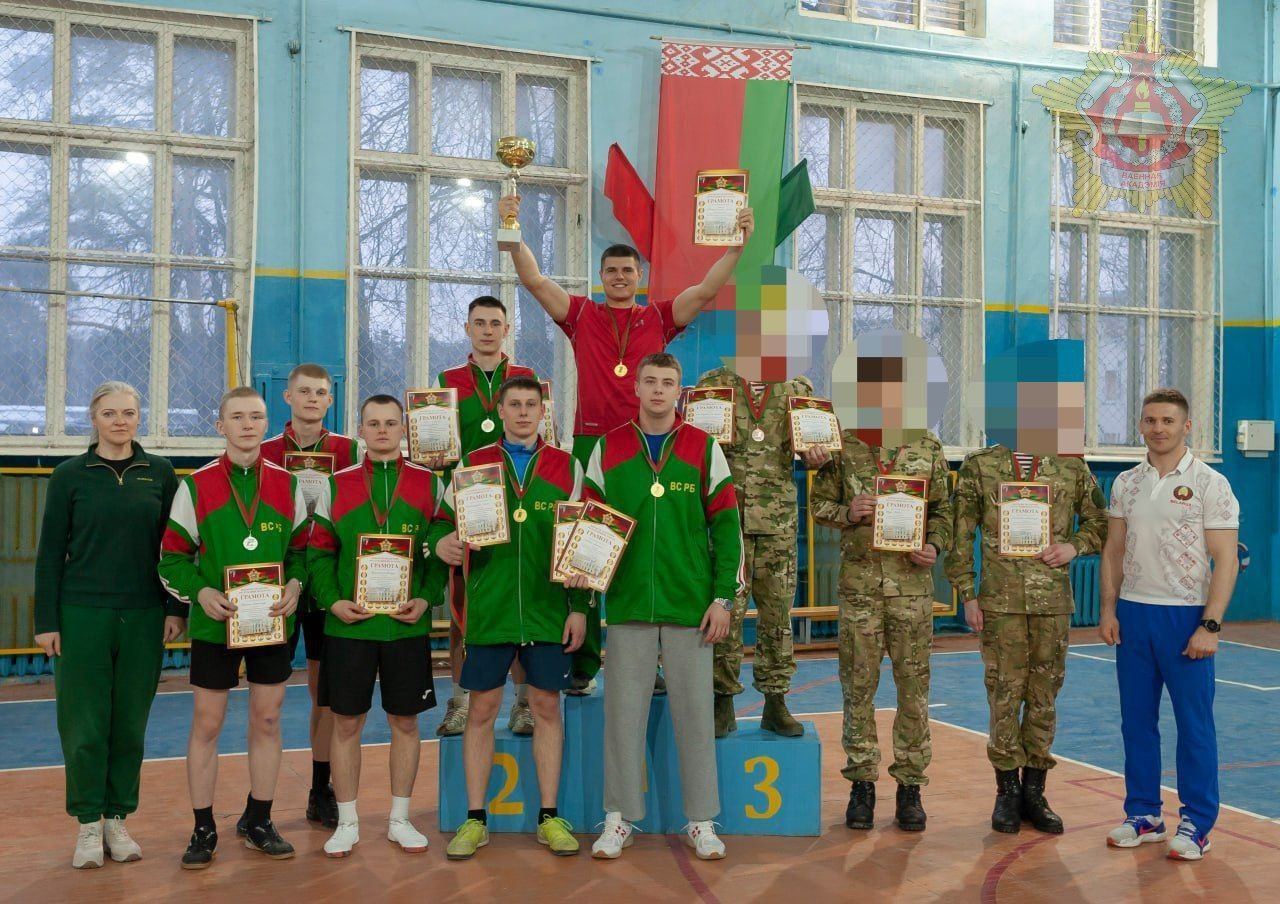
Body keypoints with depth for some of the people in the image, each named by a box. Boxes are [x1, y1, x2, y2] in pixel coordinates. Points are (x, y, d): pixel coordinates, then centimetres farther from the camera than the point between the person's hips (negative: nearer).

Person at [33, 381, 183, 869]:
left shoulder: (161, 473, 5)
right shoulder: (70, 475, 1)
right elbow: (50, 553, 2)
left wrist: (175, 608, 2)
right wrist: (46, 621, -2)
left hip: (143, 617, 1)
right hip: (82, 615, -1)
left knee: (130, 722, 7)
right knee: (84, 723, 1)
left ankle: (117, 819, 20)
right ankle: (89, 824, 14)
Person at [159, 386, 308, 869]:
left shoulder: (288, 484, 4)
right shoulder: (196, 486, -1)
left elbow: (303, 548, 11)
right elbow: (171, 558, 2)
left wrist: (295, 584, -9)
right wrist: (200, 592, -15)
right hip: (214, 623, -2)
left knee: (267, 720, 8)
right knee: (207, 723, 4)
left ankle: (259, 823, 22)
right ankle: (203, 829, 17)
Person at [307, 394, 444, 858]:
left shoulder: (429, 483, 5)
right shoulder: (336, 485, 5)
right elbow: (319, 551, 5)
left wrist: (426, 598, -9)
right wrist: (331, 600, -9)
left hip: (408, 625, 0)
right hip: (349, 625, 0)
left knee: (405, 721, 8)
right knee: (346, 722, 5)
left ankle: (400, 820, 22)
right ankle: (347, 823, 19)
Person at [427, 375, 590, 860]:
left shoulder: (567, 468, 7)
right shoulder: (471, 465, 7)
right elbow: (442, 524, 11)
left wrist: (580, 606, 3)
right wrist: (440, 542, -13)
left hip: (550, 610, 0)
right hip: (488, 609, 0)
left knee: (546, 706, 6)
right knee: (482, 709, 4)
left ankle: (549, 817, 16)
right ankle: (475, 820, 14)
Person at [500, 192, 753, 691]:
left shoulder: (659, 317, 10)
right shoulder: (582, 315, 10)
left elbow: (706, 289, 3)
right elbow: (535, 281, 2)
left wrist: (738, 243, -7)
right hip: (590, 443, 0)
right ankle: (581, 662, 10)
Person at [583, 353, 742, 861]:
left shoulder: (704, 449, 4)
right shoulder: (608, 449, 7)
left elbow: (726, 527, 3)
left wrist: (723, 597, -3)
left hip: (690, 606, -1)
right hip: (627, 605, 1)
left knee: (694, 711, 4)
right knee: (623, 711, 5)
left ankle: (701, 822, 15)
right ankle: (621, 819, 17)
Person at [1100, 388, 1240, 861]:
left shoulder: (1210, 484, -6)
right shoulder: (1126, 484, 9)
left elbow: (1226, 561, -9)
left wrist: (1210, 626, -15)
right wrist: (1108, 610, 4)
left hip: (1186, 617, -5)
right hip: (1133, 613, 5)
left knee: (1195, 723, 2)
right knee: (1136, 720, 10)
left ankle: (1197, 823, 12)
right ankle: (1143, 814, 21)